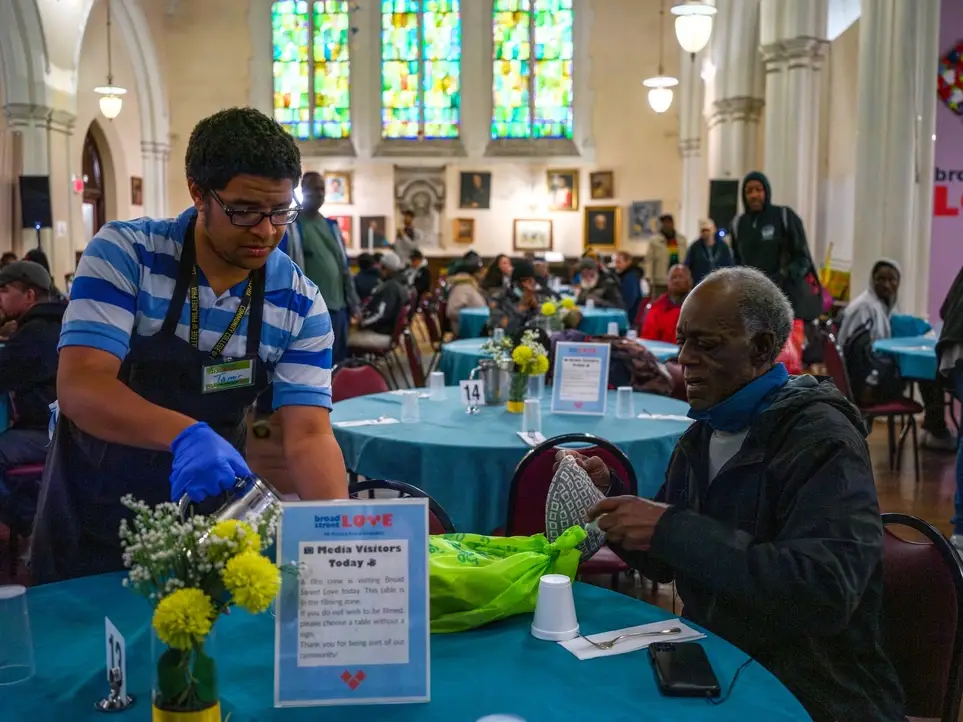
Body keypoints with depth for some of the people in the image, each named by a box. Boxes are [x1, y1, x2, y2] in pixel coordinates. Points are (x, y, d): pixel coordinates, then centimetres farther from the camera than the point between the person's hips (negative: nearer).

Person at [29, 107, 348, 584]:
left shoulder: (301, 304, -10)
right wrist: (186, 434, -44)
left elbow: (308, 435, -14)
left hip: (207, 516, 2)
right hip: (93, 514, -1)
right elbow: (79, 387, -26)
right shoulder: (123, 253, -17)